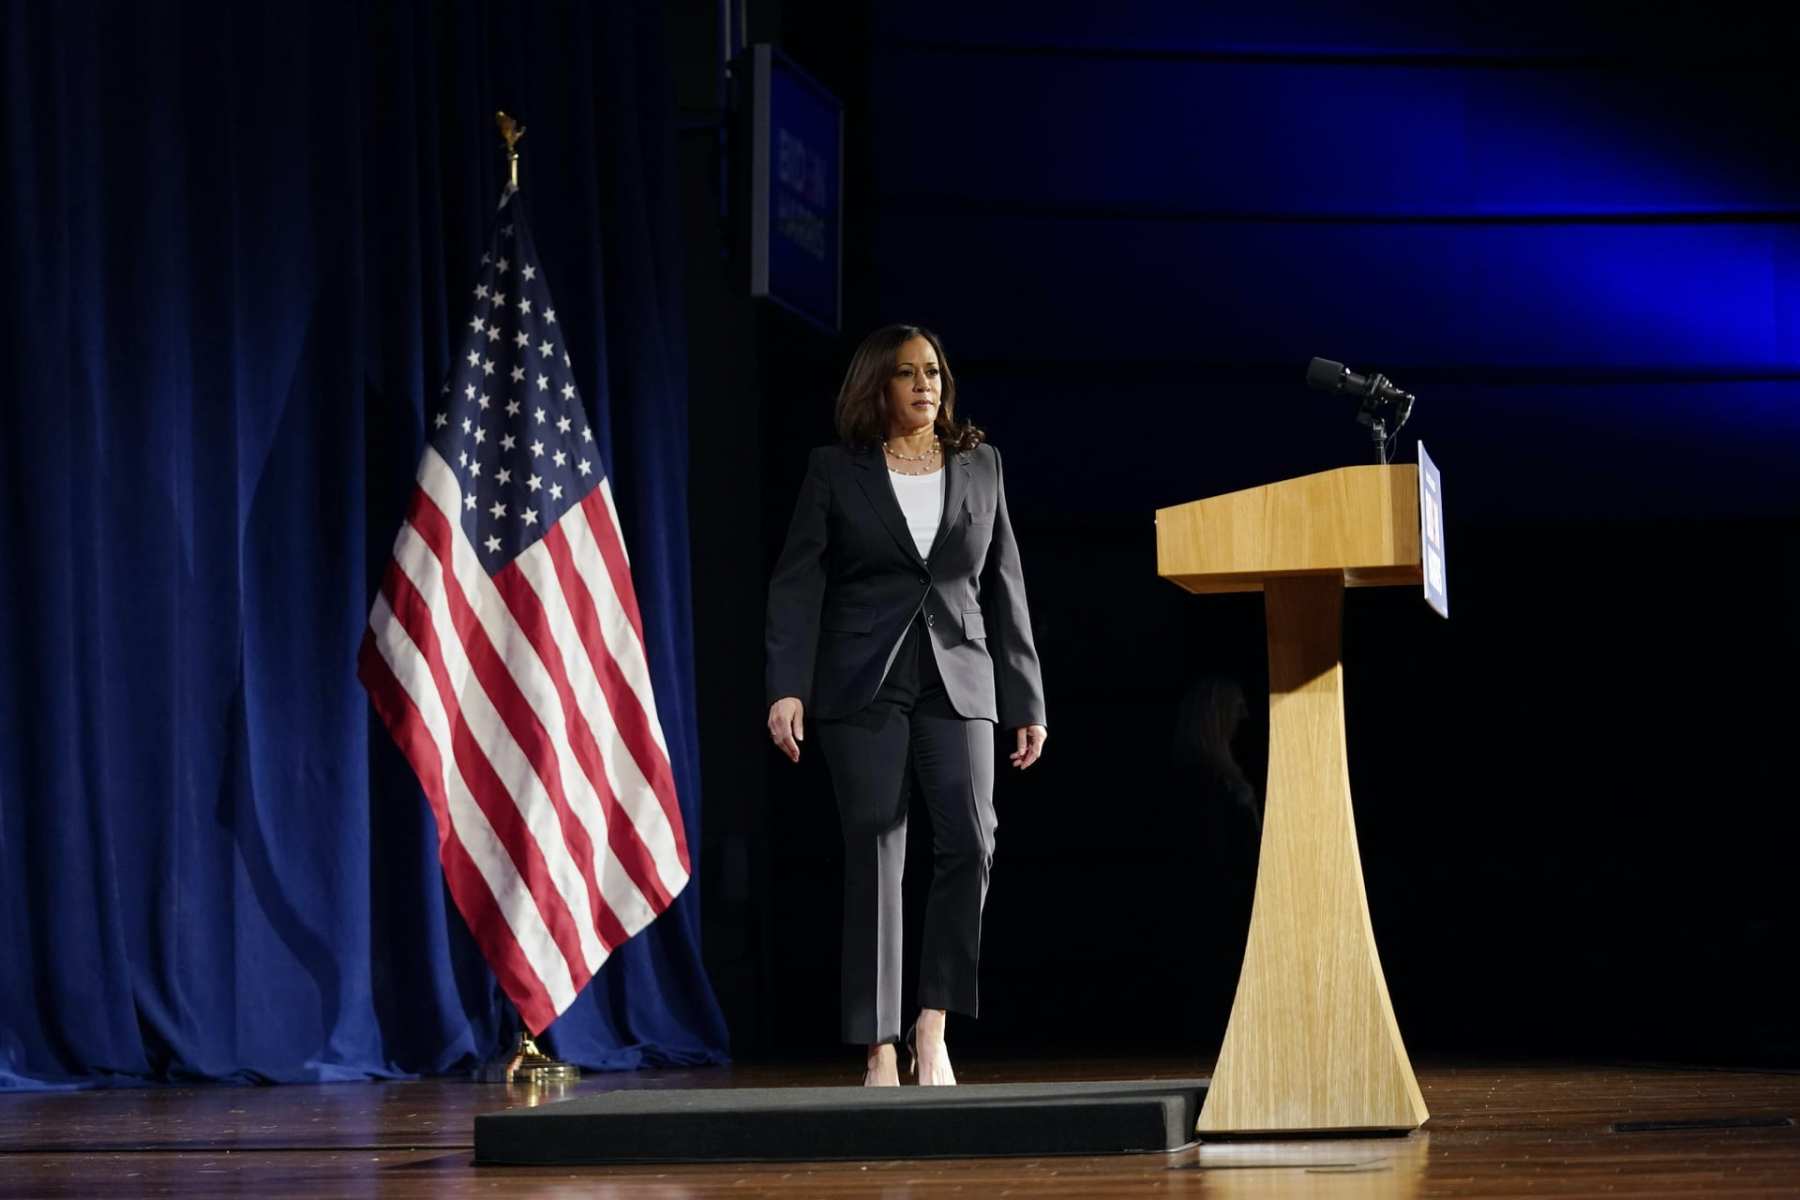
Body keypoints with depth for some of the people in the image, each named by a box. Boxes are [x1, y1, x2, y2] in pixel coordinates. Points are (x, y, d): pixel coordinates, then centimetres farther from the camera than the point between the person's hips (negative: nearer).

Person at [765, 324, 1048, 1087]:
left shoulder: (979, 466, 11)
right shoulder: (836, 471, 4)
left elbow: (1003, 588, 12)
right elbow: (796, 584, -1)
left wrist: (1026, 702, 10)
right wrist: (787, 688, -13)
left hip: (957, 684, 2)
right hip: (864, 690, -2)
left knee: (969, 838, -17)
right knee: (874, 861, -3)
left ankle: (932, 1025, -7)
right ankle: (879, 1053, 2)